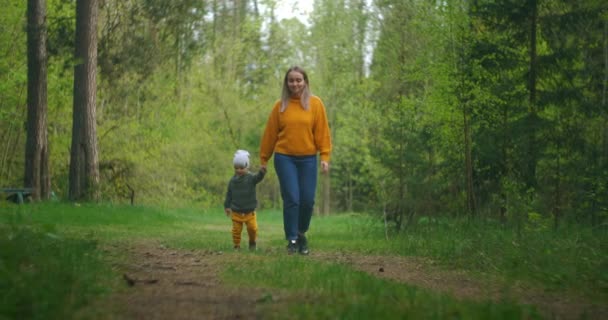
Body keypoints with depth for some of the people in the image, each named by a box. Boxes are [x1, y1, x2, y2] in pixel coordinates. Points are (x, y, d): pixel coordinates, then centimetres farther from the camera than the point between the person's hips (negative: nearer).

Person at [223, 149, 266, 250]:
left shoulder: (251, 178, -7)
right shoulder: (233, 180, 2)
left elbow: (258, 177, -30)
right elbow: (229, 195, 9)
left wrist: (262, 172, -52)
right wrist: (227, 206, 9)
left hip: (249, 212, -2)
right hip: (236, 212, 2)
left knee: (252, 228, -7)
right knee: (236, 230, 1)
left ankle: (252, 242, 19)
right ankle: (237, 245, 15)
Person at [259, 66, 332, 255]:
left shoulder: (315, 104, 1)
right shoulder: (280, 105, 1)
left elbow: (322, 131, 0)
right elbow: (270, 133, 6)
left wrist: (325, 156, -7)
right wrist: (264, 159, 8)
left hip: (308, 159, 1)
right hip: (285, 158, -1)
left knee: (307, 200, 1)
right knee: (291, 199, -6)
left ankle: (301, 233, 26)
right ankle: (292, 239, 3)